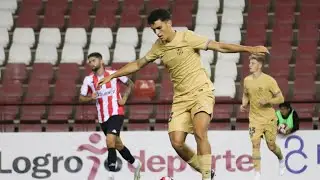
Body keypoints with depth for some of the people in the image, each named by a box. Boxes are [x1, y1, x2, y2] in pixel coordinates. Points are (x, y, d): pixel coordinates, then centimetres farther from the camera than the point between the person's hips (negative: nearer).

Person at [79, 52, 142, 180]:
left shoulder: (114, 74, -3)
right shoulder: (88, 80, 3)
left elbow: (130, 84, 10)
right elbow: (81, 98, 8)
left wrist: (124, 98, -3)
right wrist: (91, 97, -13)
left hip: (116, 113, -5)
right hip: (102, 117, 5)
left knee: (110, 141, -22)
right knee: (118, 145, 16)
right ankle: (135, 164, 39)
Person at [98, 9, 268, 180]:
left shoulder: (187, 37, -10)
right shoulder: (158, 47, 7)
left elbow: (219, 46, -11)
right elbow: (138, 64, 21)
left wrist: (248, 49, -19)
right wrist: (112, 76, 22)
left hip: (201, 92, -6)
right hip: (180, 98, 6)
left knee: (200, 134, -26)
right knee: (176, 143, -6)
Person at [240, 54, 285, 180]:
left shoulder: (269, 80, -11)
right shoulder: (247, 80, 2)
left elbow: (280, 99, -8)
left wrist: (267, 101, -24)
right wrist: (244, 104, 0)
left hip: (269, 118, -2)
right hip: (255, 118, 2)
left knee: (271, 145, 8)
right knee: (255, 144, -13)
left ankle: (281, 160, 42)